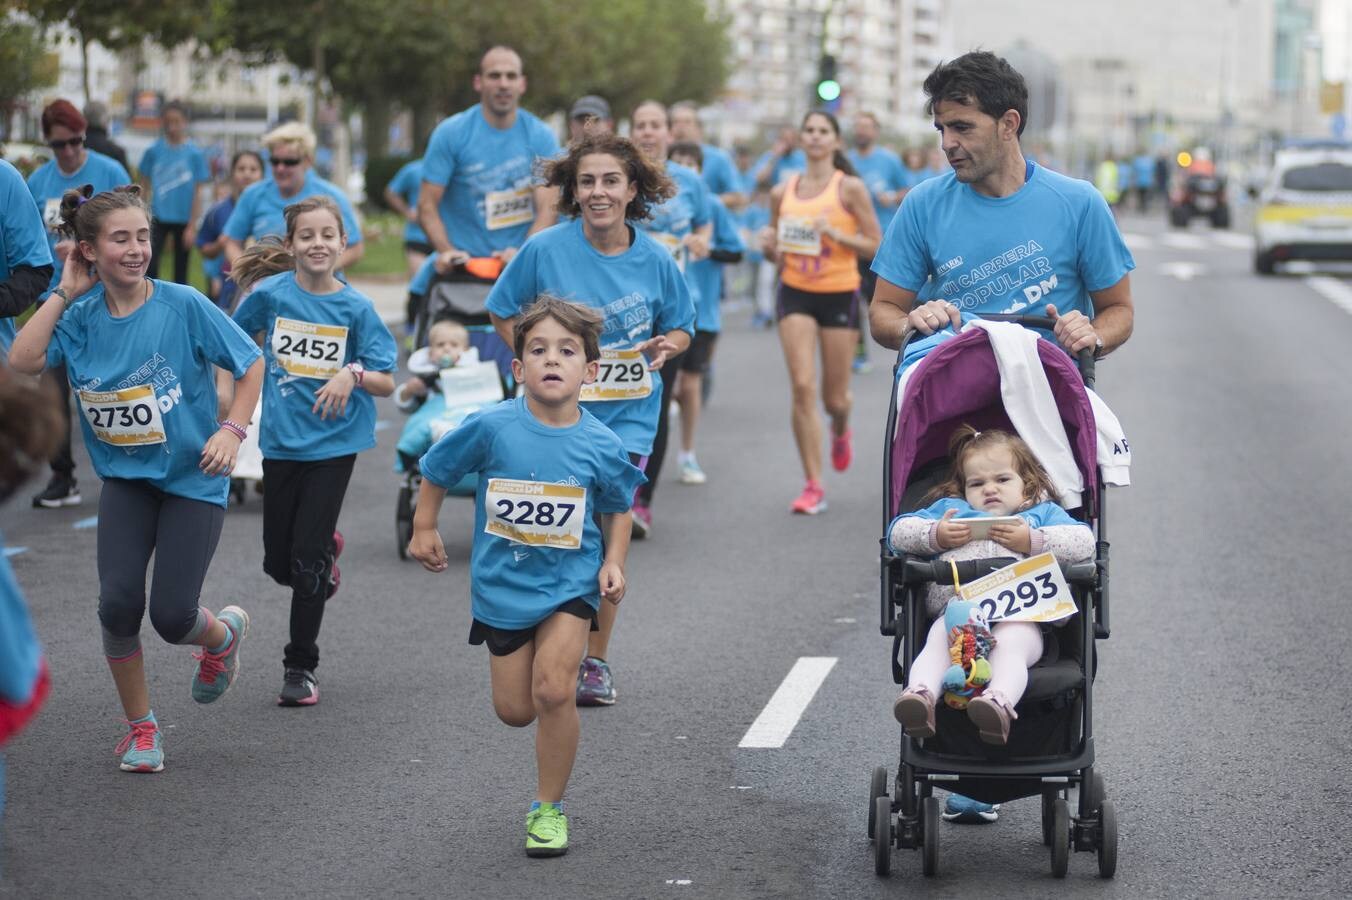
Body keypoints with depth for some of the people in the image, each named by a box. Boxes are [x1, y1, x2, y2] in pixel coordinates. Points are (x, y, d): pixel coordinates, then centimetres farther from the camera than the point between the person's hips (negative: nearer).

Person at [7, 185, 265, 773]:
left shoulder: (183, 305, -13)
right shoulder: (81, 317, -4)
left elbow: (251, 365, -4)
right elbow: (23, 360, -19)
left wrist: (232, 430, -16)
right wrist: (65, 293, -14)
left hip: (193, 478, -3)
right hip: (126, 476, 3)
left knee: (172, 616, -9)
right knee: (118, 601, -13)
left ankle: (224, 633, 31)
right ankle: (140, 727, 11)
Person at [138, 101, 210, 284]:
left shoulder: (195, 153, -4)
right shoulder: (154, 151, 0)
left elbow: (197, 192, -3)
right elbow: (144, 186, 7)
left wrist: (192, 226, -6)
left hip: (183, 219, -1)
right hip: (158, 217, 1)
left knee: (180, 270, 8)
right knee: (150, 262, -14)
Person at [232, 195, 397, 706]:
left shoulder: (356, 308, -7)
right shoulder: (270, 295, -4)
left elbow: (386, 383, -6)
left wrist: (353, 373, -25)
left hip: (334, 444, -2)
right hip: (281, 441, 2)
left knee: (307, 562, -5)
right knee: (278, 563, 9)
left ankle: (301, 666, 10)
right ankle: (326, 552, 44)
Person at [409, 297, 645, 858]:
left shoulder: (601, 447, -11)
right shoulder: (492, 428, -15)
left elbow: (617, 510, 7)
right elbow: (437, 472, 3)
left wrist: (614, 563, -7)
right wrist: (424, 530, 6)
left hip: (571, 582, -1)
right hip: (502, 583, 1)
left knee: (553, 691, -17)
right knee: (515, 711, 7)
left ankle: (549, 809, 1)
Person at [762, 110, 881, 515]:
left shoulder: (850, 188, -5)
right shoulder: (783, 192, 5)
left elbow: (874, 245, -5)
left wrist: (835, 233, -19)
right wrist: (772, 248, -6)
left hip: (840, 294, -2)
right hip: (795, 294, 2)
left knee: (834, 396, 6)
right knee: (802, 386, -12)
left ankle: (840, 431, 45)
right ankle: (813, 486, -6)